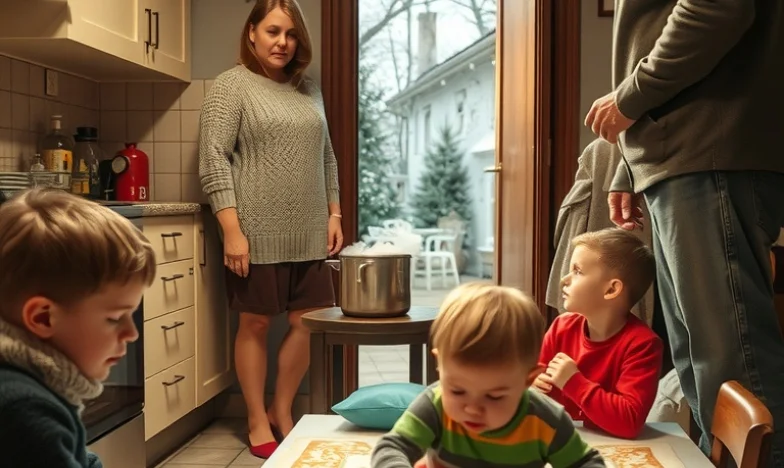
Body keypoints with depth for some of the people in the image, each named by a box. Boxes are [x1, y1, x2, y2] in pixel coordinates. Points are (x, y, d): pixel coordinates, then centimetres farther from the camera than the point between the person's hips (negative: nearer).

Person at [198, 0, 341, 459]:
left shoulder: (309, 89, 15)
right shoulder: (232, 85, -2)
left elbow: (326, 158, 20)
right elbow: (214, 158, -10)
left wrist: (334, 214, 11)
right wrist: (232, 229, -17)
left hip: (308, 234, 5)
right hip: (258, 233, -5)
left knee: (307, 323, 6)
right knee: (255, 323, 4)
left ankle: (283, 412, 25)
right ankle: (258, 422, 19)